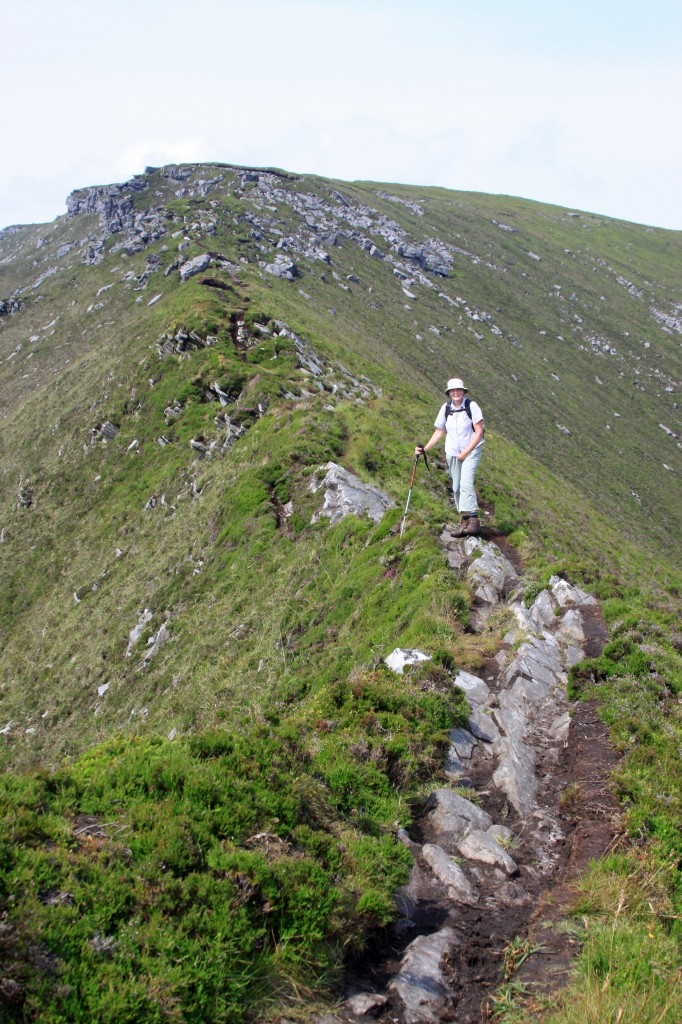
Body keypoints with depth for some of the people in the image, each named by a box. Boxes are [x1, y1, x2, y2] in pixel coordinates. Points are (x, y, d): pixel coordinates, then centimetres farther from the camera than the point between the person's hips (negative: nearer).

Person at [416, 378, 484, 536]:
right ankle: (465, 520, 12)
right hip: (452, 452, 5)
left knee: (466, 483, -20)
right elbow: (439, 432, 10)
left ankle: (473, 519, -22)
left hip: (471, 450, -5)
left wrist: (466, 452, -14)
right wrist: (425, 448, 0)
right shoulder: (446, 408, 2)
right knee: (456, 487, 4)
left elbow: (479, 432, -11)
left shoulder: (472, 406, -10)